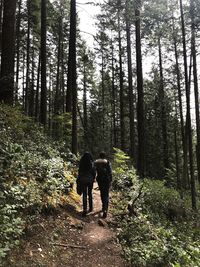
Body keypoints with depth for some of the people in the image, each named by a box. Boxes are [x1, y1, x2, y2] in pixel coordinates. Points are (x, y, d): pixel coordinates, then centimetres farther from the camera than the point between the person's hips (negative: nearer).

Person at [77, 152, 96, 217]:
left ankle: (85, 210, -7)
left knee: (84, 195, 0)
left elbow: (79, 171, -3)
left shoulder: (81, 163, -6)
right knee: (90, 193, 17)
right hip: (90, 180, 1)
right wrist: (93, 178, 10)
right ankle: (91, 208, 26)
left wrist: (78, 179, 6)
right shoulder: (91, 163, -7)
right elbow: (94, 171, -5)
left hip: (83, 180, -1)